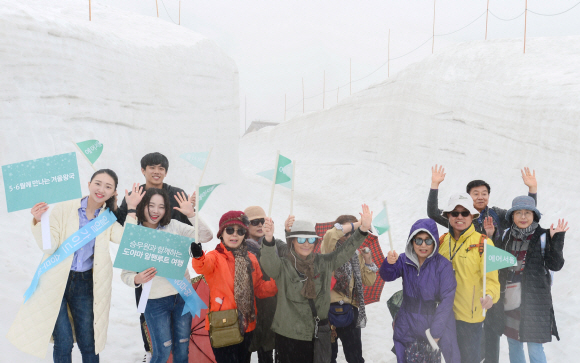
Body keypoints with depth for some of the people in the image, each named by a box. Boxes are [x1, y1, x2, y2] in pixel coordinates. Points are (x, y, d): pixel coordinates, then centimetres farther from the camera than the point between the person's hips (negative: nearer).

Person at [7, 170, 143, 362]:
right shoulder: (63, 209, -7)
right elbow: (49, 246, -14)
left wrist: (132, 208, -21)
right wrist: (39, 221, -29)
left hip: (85, 283, 3)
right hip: (56, 281, -2)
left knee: (88, 342, 10)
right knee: (63, 342, -1)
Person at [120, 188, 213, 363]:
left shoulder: (174, 226, -1)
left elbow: (206, 237, -8)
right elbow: (125, 274, -2)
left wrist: (191, 214, -20)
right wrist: (137, 280, -24)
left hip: (183, 295, 2)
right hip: (155, 301, -2)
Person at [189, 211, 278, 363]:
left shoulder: (250, 259, 8)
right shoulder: (216, 256, -8)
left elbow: (260, 288, 12)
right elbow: (203, 266, -31)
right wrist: (198, 256, -54)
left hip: (246, 326, 6)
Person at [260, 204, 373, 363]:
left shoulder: (324, 263, 3)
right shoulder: (283, 266, -8)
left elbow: (345, 251, -1)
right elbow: (268, 262, -27)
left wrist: (363, 229, -16)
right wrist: (269, 238, -47)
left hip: (318, 336, 3)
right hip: (288, 336, -3)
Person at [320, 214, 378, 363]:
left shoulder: (356, 255, 14)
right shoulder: (331, 249, -1)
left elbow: (369, 282, 12)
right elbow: (329, 235, -26)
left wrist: (368, 261, -2)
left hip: (351, 308, 4)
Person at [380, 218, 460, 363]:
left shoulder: (443, 265, -14)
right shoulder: (405, 260, -3)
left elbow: (447, 300, -15)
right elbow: (387, 276, -12)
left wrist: (436, 331, -16)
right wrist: (389, 263, -35)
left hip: (435, 322, -3)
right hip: (408, 326, 3)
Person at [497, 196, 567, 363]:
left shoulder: (543, 236, -5)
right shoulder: (507, 235, 6)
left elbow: (555, 265, -9)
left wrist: (557, 240, -20)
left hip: (533, 299, -4)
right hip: (509, 298, 4)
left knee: (534, 346, 1)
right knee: (513, 343, 15)